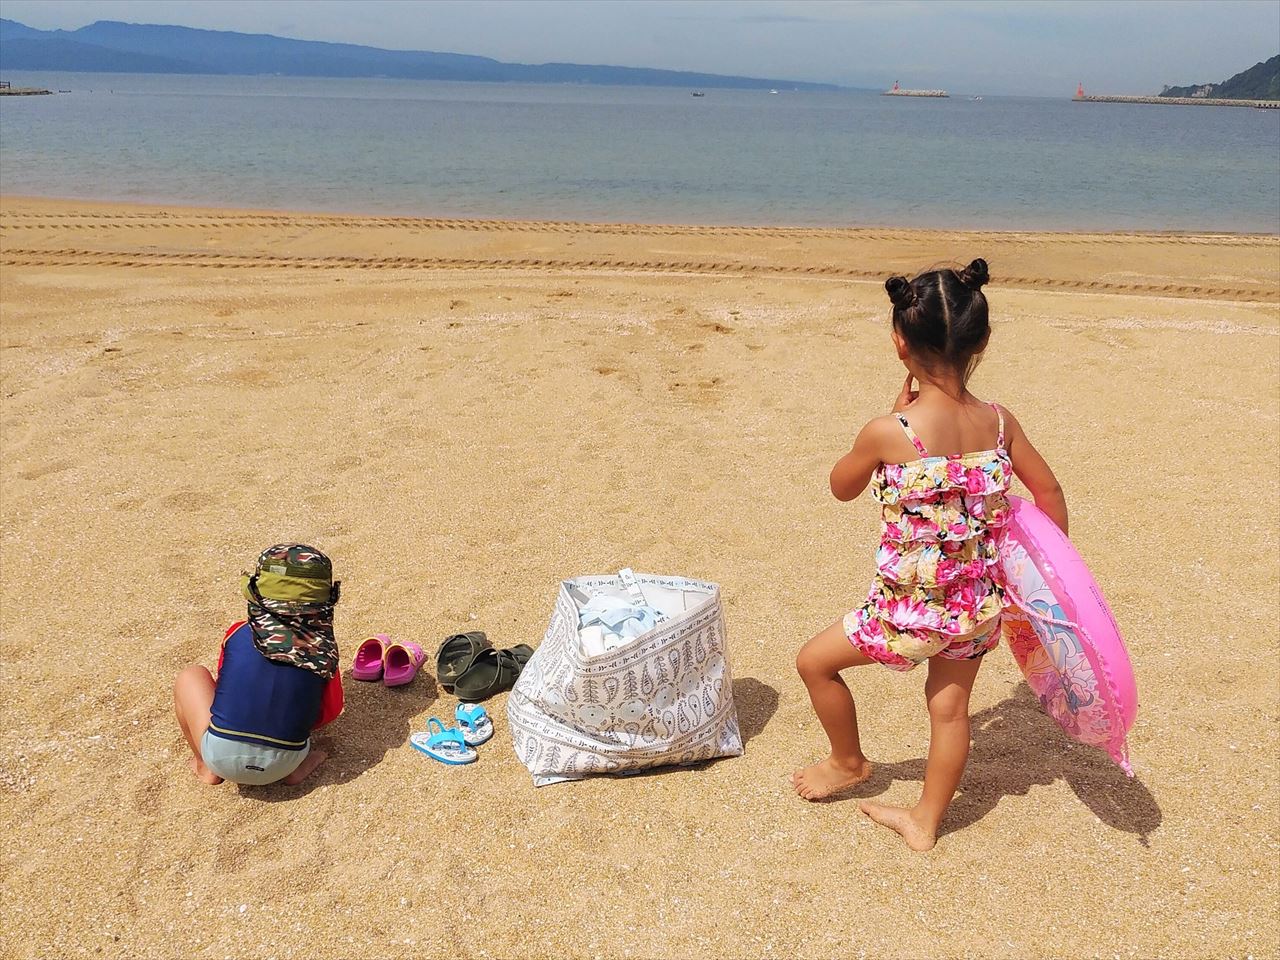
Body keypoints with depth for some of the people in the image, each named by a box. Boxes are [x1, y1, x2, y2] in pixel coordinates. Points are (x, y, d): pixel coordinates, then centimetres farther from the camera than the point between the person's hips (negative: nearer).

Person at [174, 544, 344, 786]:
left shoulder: (239, 634, 0)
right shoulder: (325, 649, -2)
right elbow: (331, 710, 7)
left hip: (222, 758, -1)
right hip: (283, 765, 1)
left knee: (191, 675, 20)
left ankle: (206, 767, 19)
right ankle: (295, 767, 12)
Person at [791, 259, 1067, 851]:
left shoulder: (888, 434, -22)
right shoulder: (999, 423, -7)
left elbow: (842, 487, -1)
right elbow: (1049, 494, 7)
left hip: (913, 612, -5)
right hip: (982, 609, 6)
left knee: (815, 661, 17)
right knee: (950, 708, 21)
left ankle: (848, 763, 38)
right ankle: (925, 822, 37)